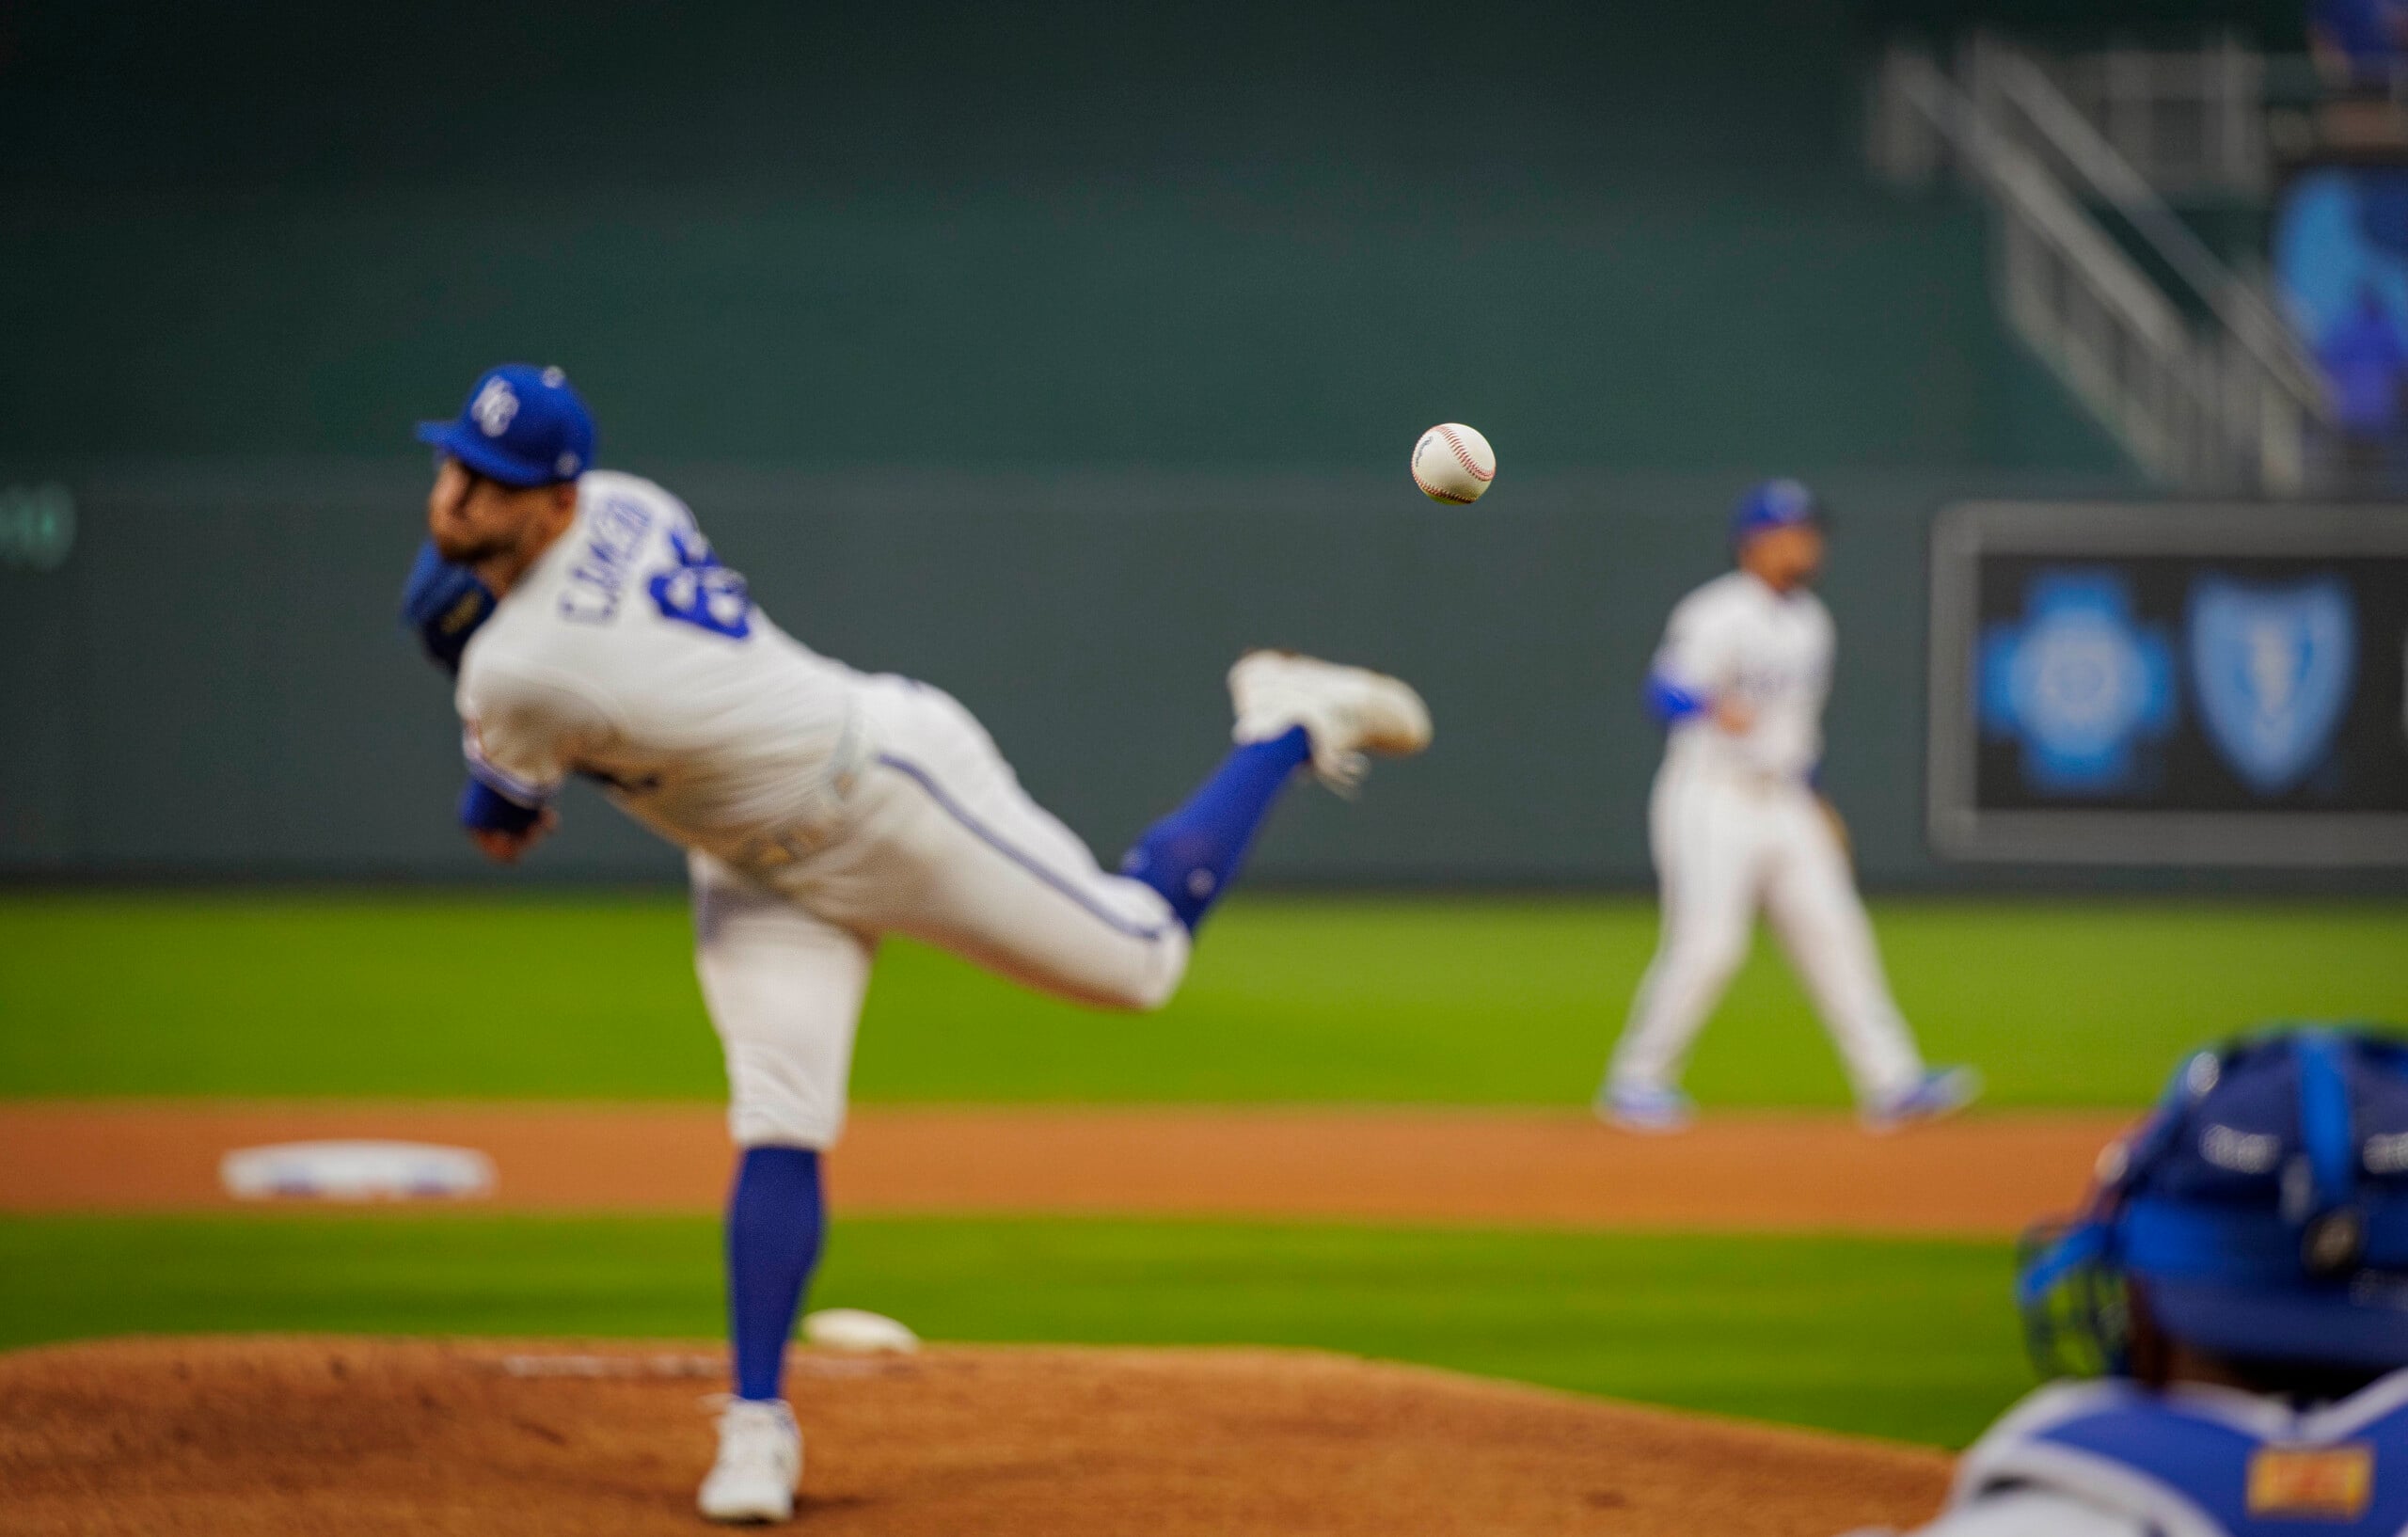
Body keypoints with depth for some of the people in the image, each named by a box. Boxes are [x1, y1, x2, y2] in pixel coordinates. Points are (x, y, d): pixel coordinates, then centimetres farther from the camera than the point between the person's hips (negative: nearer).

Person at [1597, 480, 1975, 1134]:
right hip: (1710, 802, -8)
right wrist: (1712, 707, -47)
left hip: (1784, 804, 8)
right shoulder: (1717, 615, -12)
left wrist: (1815, 803, 26)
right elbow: (1666, 690, -26)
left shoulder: (1810, 621, 15)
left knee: (1835, 933, 0)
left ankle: (1890, 1084, -2)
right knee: (1705, 942, -15)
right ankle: (1635, 1083, -1)